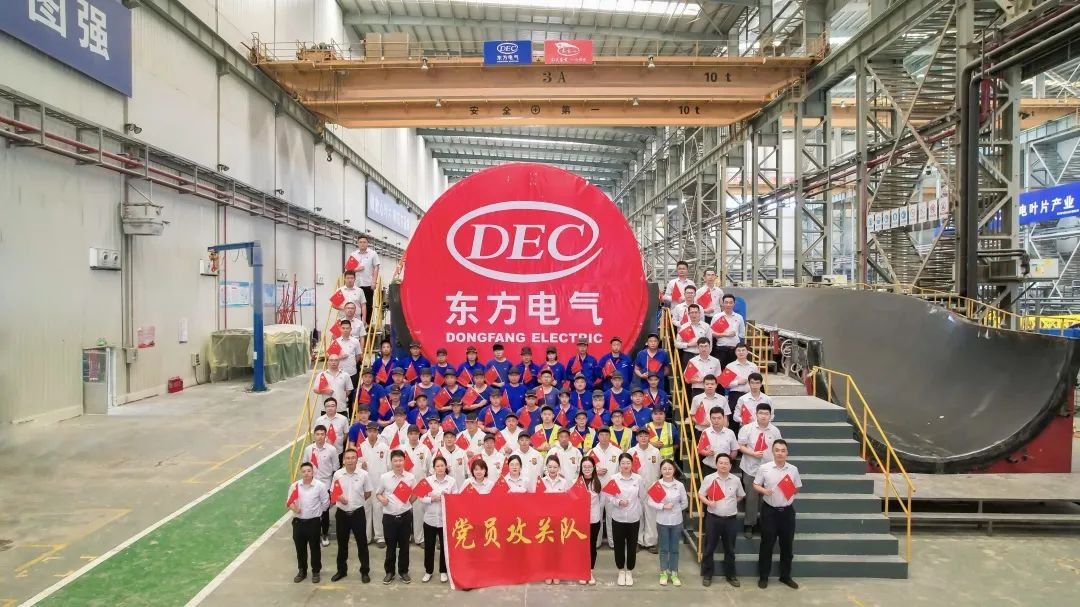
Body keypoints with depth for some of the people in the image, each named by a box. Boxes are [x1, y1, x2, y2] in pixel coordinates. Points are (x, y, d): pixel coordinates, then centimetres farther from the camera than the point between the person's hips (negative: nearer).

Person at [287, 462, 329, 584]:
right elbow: (289, 502, 4)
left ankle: (316, 571, 24)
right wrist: (293, 507, -15)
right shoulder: (294, 486, -3)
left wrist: (316, 511, 2)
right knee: (300, 548, 14)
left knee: (315, 548, 9)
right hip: (298, 521, 2)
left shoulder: (320, 486, -10)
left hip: (313, 522, -2)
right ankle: (302, 571, 31)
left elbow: (326, 502, -1)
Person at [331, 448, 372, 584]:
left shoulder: (364, 474, -8)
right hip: (342, 513, 2)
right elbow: (332, 492, 4)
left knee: (362, 543, 6)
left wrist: (357, 501, -3)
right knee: (342, 543, 15)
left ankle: (365, 571, 20)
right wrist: (339, 497, -16)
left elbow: (368, 493, 3)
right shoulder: (337, 474, -4)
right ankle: (341, 570, 31)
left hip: (358, 513, -2)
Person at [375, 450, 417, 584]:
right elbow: (377, 493, 7)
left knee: (404, 545, 11)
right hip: (389, 516, -1)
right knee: (390, 546, 9)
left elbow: (415, 495, 13)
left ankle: (403, 571, 26)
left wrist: (412, 497, -5)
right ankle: (389, 572, 25)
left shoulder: (410, 477, -2)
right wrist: (381, 499, -11)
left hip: (405, 515, 1)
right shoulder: (384, 477, -4)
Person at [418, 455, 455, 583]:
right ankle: (428, 571, 28)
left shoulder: (452, 481, -4)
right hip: (430, 519, 1)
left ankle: (443, 571, 27)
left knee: (445, 546, 10)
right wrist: (432, 499, -18)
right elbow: (421, 498, -3)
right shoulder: (428, 480, -3)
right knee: (429, 546, 11)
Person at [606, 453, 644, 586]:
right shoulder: (613, 478, -7)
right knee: (619, 546, 8)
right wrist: (618, 502, -21)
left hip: (634, 518, 1)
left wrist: (632, 504, 3)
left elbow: (641, 496, 6)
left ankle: (629, 572, 28)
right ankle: (621, 571, 27)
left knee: (632, 546, 9)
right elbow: (608, 497, -8)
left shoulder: (638, 479, -4)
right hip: (618, 518, -1)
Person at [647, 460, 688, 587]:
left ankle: (674, 573, 23)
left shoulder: (679, 485, -5)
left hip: (676, 521, 1)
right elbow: (650, 503, -9)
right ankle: (664, 573, 23)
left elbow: (685, 503, 5)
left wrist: (676, 509, 1)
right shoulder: (656, 485, -8)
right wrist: (663, 506, -19)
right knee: (664, 548, 9)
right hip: (662, 521, -1)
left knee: (674, 549, 10)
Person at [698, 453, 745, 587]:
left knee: (730, 549, 13)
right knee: (709, 548, 5)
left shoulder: (736, 480, 1)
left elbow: (740, 496, 16)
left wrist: (731, 504, 5)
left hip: (731, 519, 2)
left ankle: (730, 575, 27)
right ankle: (707, 574, 18)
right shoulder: (708, 479, -6)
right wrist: (708, 502, -19)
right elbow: (700, 494, -1)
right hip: (713, 518, -2)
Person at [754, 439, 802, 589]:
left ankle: (785, 576, 27)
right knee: (767, 544, 4)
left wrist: (792, 491, -10)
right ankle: (763, 576, 16)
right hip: (769, 510, -3)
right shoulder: (764, 468, -6)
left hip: (787, 510, 3)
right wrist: (764, 490, -19)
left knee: (787, 544, 11)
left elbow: (797, 489, 12)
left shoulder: (793, 469, 3)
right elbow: (756, 485, 0)